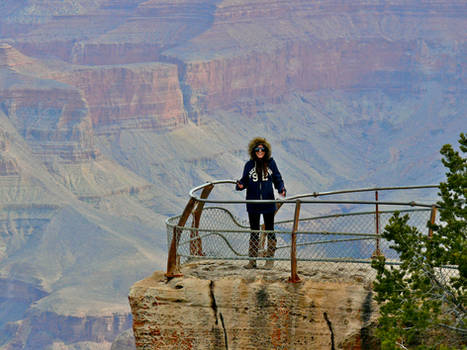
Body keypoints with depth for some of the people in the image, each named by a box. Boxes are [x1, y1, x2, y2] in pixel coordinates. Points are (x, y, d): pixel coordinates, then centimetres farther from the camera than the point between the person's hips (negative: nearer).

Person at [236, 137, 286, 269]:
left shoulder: (270, 163, 1)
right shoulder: (249, 165, 2)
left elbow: (277, 179, 7)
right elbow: (245, 181, 5)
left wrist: (281, 189, -11)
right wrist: (240, 185, -17)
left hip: (268, 204, -1)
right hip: (253, 204, 1)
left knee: (270, 231, 5)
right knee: (254, 232, 7)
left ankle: (270, 260, 13)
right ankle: (252, 260, 11)